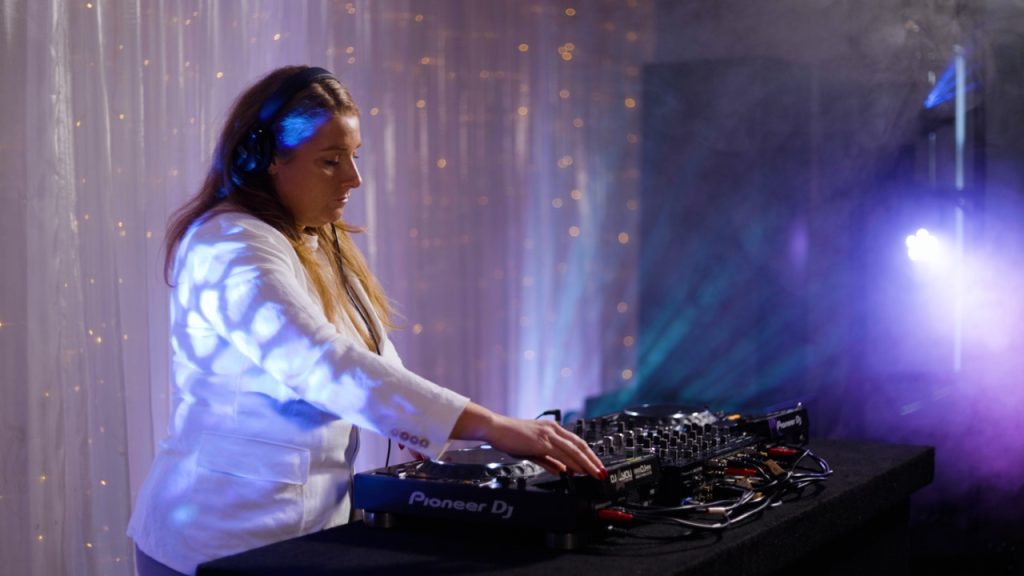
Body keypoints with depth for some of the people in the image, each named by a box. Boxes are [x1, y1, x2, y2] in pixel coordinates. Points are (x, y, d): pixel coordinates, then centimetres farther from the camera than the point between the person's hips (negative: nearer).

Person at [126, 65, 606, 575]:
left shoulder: (322, 246, 9)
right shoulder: (235, 250, -19)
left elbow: (377, 370, 5)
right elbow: (325, 366, -33)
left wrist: (501, 439, -8)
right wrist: (492, 427, -38)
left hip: (303, 530, 8)